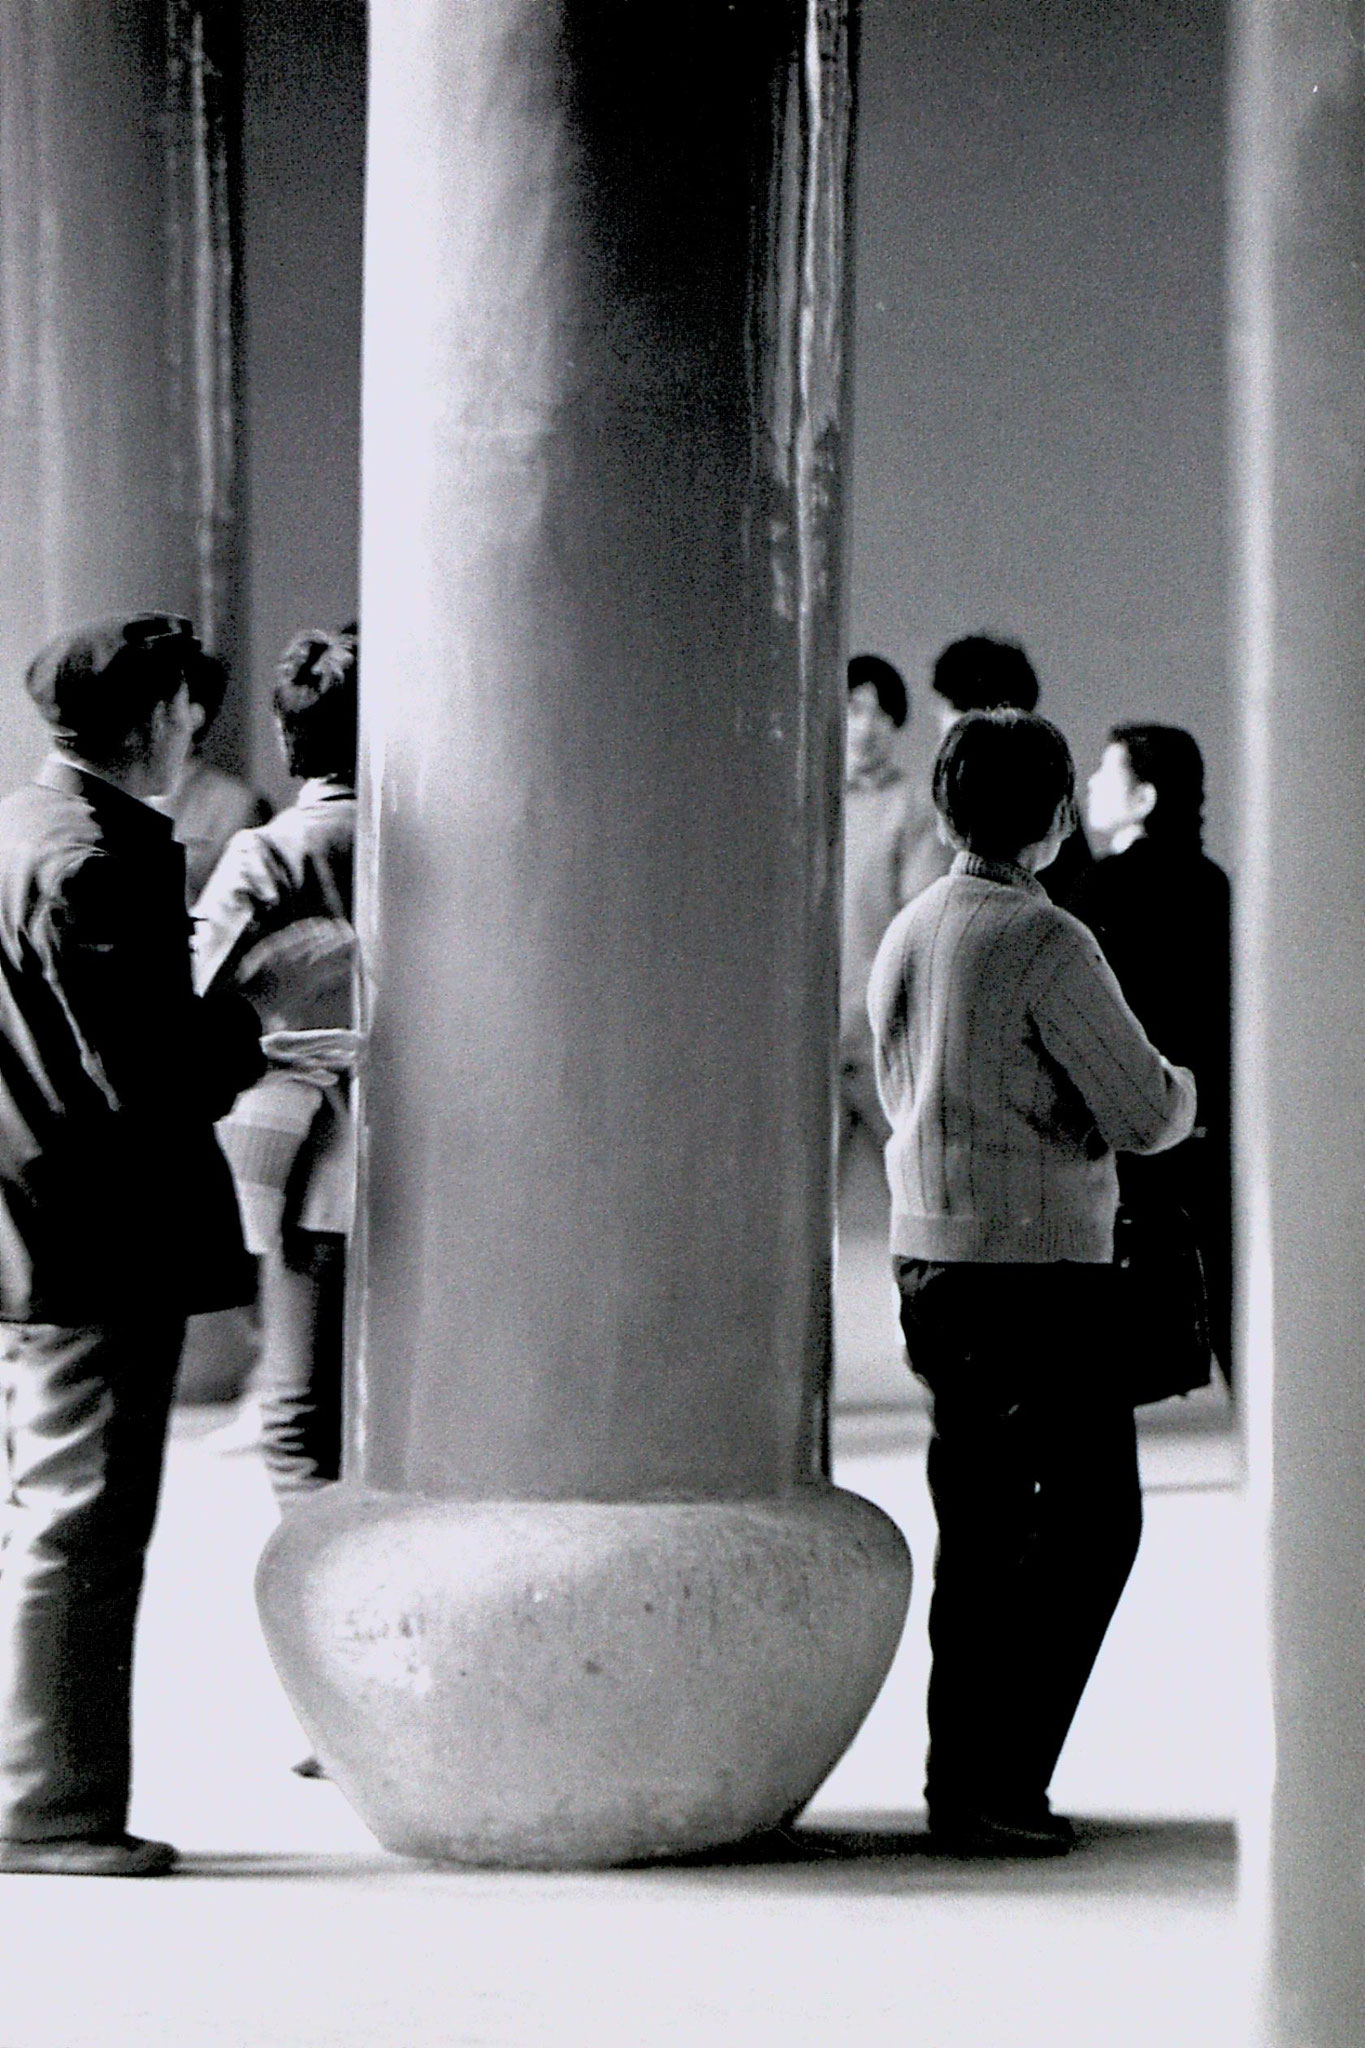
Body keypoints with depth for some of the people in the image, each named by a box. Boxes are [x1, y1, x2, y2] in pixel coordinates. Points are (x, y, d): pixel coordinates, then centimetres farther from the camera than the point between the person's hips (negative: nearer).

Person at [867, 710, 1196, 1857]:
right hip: (1039, 1267, -8)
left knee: (979, 1522, 13)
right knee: (1091, 1518, -2)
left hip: (928, 1257, 8)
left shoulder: (907, 934, 10)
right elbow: (1145, 1117, -12)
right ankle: (995, 1781, -7)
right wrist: (1184, 1088, 12)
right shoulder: (1046, 944, -15)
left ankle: (962, 1776, 14)